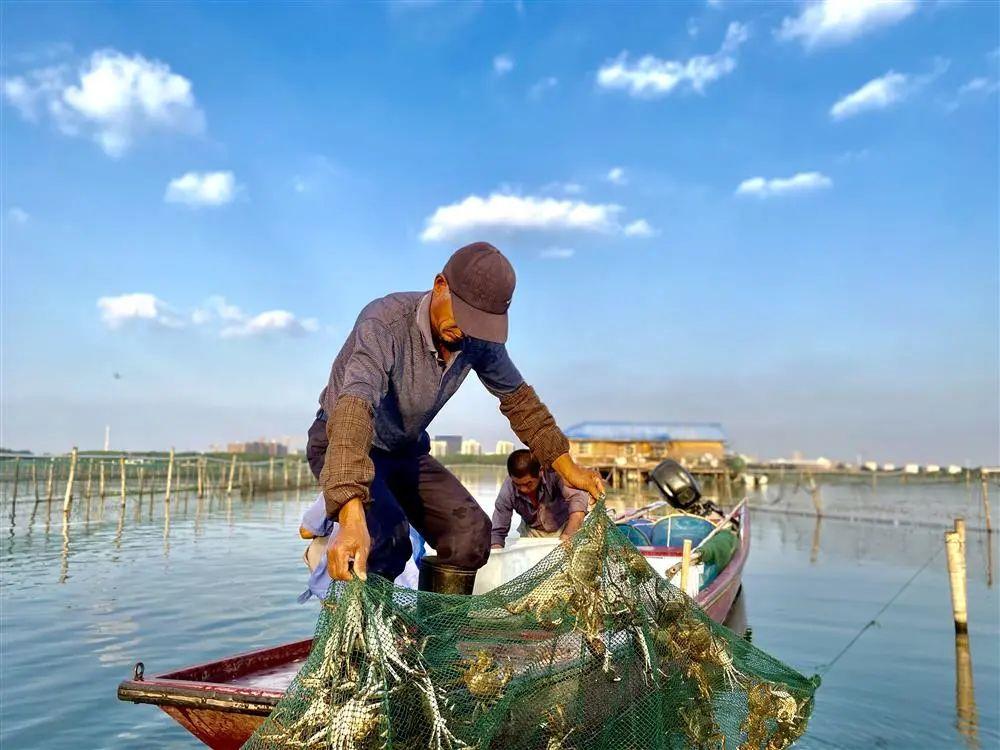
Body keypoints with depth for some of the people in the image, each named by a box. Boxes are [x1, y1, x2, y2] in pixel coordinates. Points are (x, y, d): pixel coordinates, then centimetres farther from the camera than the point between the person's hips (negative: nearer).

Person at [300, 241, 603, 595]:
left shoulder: (480, 340, -13)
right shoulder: (385, 322, -33)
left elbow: (519, 399, 3)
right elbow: (354, 408, -48)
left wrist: (568, 468, -1)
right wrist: (352, 517, -61)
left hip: (406, 450, 6)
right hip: (341, 444, -5)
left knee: (471, 532, -10)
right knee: (389, 536, -31)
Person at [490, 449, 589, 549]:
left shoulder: (553, 473, -32)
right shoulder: (507, 491, -25)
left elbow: (578, 498, -42)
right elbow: (497, 532, -16)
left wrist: (568, 535, -49)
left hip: (565, 525, -1)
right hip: (533, 531, 2)